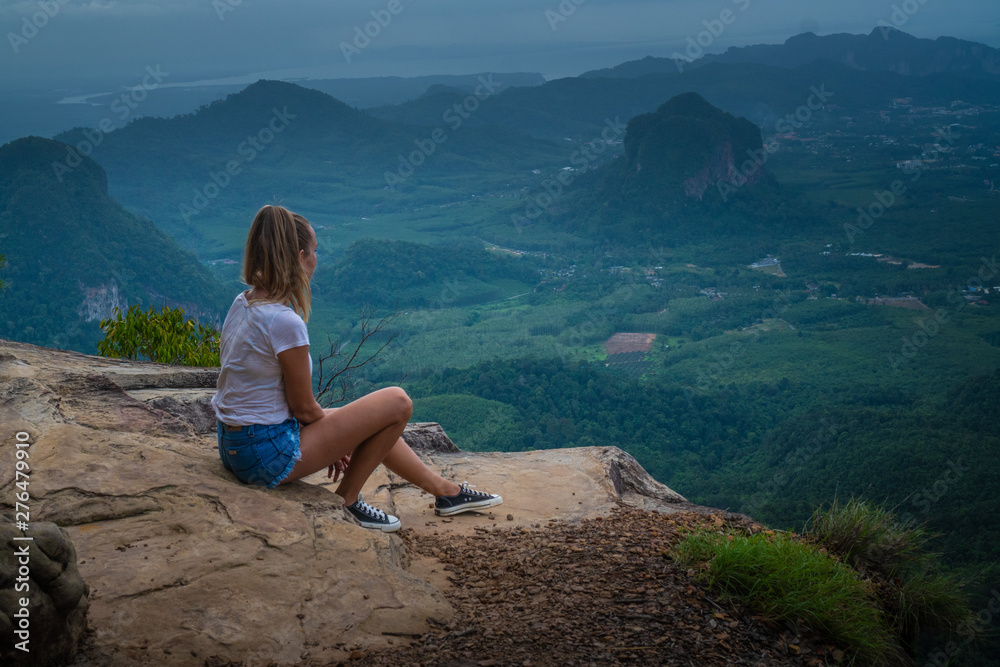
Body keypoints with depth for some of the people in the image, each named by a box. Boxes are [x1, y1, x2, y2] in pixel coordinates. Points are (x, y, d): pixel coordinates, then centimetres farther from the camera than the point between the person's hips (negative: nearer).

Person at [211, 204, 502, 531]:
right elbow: (304, 408, -17)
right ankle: (346, 500, 10)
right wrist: (334, 424, 6)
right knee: (397, 402, -4)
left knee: (371, 419, 24)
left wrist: (329, 439, 13)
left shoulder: (242, 304, 4)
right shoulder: (286, 322, -25)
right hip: (268, 456, -10)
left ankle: (444, 489, 36)